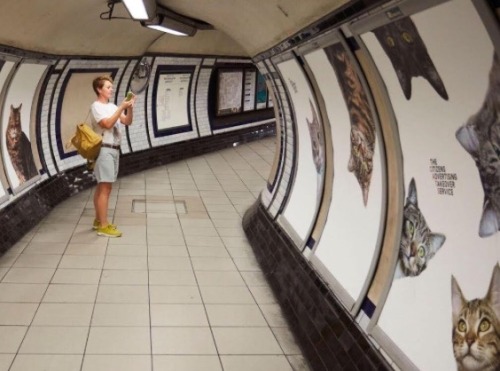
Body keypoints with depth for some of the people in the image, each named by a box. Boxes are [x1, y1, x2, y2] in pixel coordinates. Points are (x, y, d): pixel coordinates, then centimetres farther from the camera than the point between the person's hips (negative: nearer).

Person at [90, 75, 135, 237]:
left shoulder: (112, 107, 14)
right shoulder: (96, 106, -10)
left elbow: (127, 122, 11)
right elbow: (107, 124, -23)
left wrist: (130, 107, -5)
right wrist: (121, 107, -22)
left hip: (114, 149, 9)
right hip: (104, 150, -9)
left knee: (102, 187, 14)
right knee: (105, 188, -10)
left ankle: (98, 220, 22)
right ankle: (103, 226, -9)